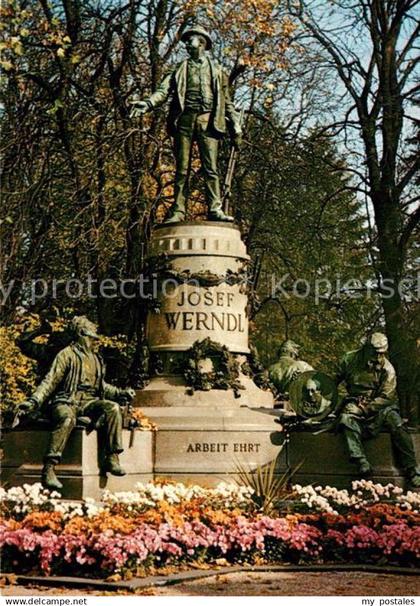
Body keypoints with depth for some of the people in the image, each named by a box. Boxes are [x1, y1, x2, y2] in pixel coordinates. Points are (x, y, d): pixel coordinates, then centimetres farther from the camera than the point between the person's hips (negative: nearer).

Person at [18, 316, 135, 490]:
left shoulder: (96, 359, 25)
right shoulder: (66, 355, 3)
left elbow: (102, 387, 32)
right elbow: (50, 381, -4)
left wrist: (121, 393, 20)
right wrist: (34, 400, -18)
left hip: (88, 402, 6)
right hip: (66, 402, -6)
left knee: (113, 408, -21)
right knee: (67, 418, -39)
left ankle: (111, 459, -22)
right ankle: (49, 468, -42)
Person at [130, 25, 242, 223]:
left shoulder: (216, 69, 19)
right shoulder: (181, 69, 19)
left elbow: (226, 101, 17)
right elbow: (164, 90, 4)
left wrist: (236, 127, 10)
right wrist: (148, 103, -15)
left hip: (207, 120, -1)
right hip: (185, 119, 1)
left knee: (211, 167, -9)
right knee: (182, 168, -2)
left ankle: (215, 209, -11)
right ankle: (178, 211, -3)